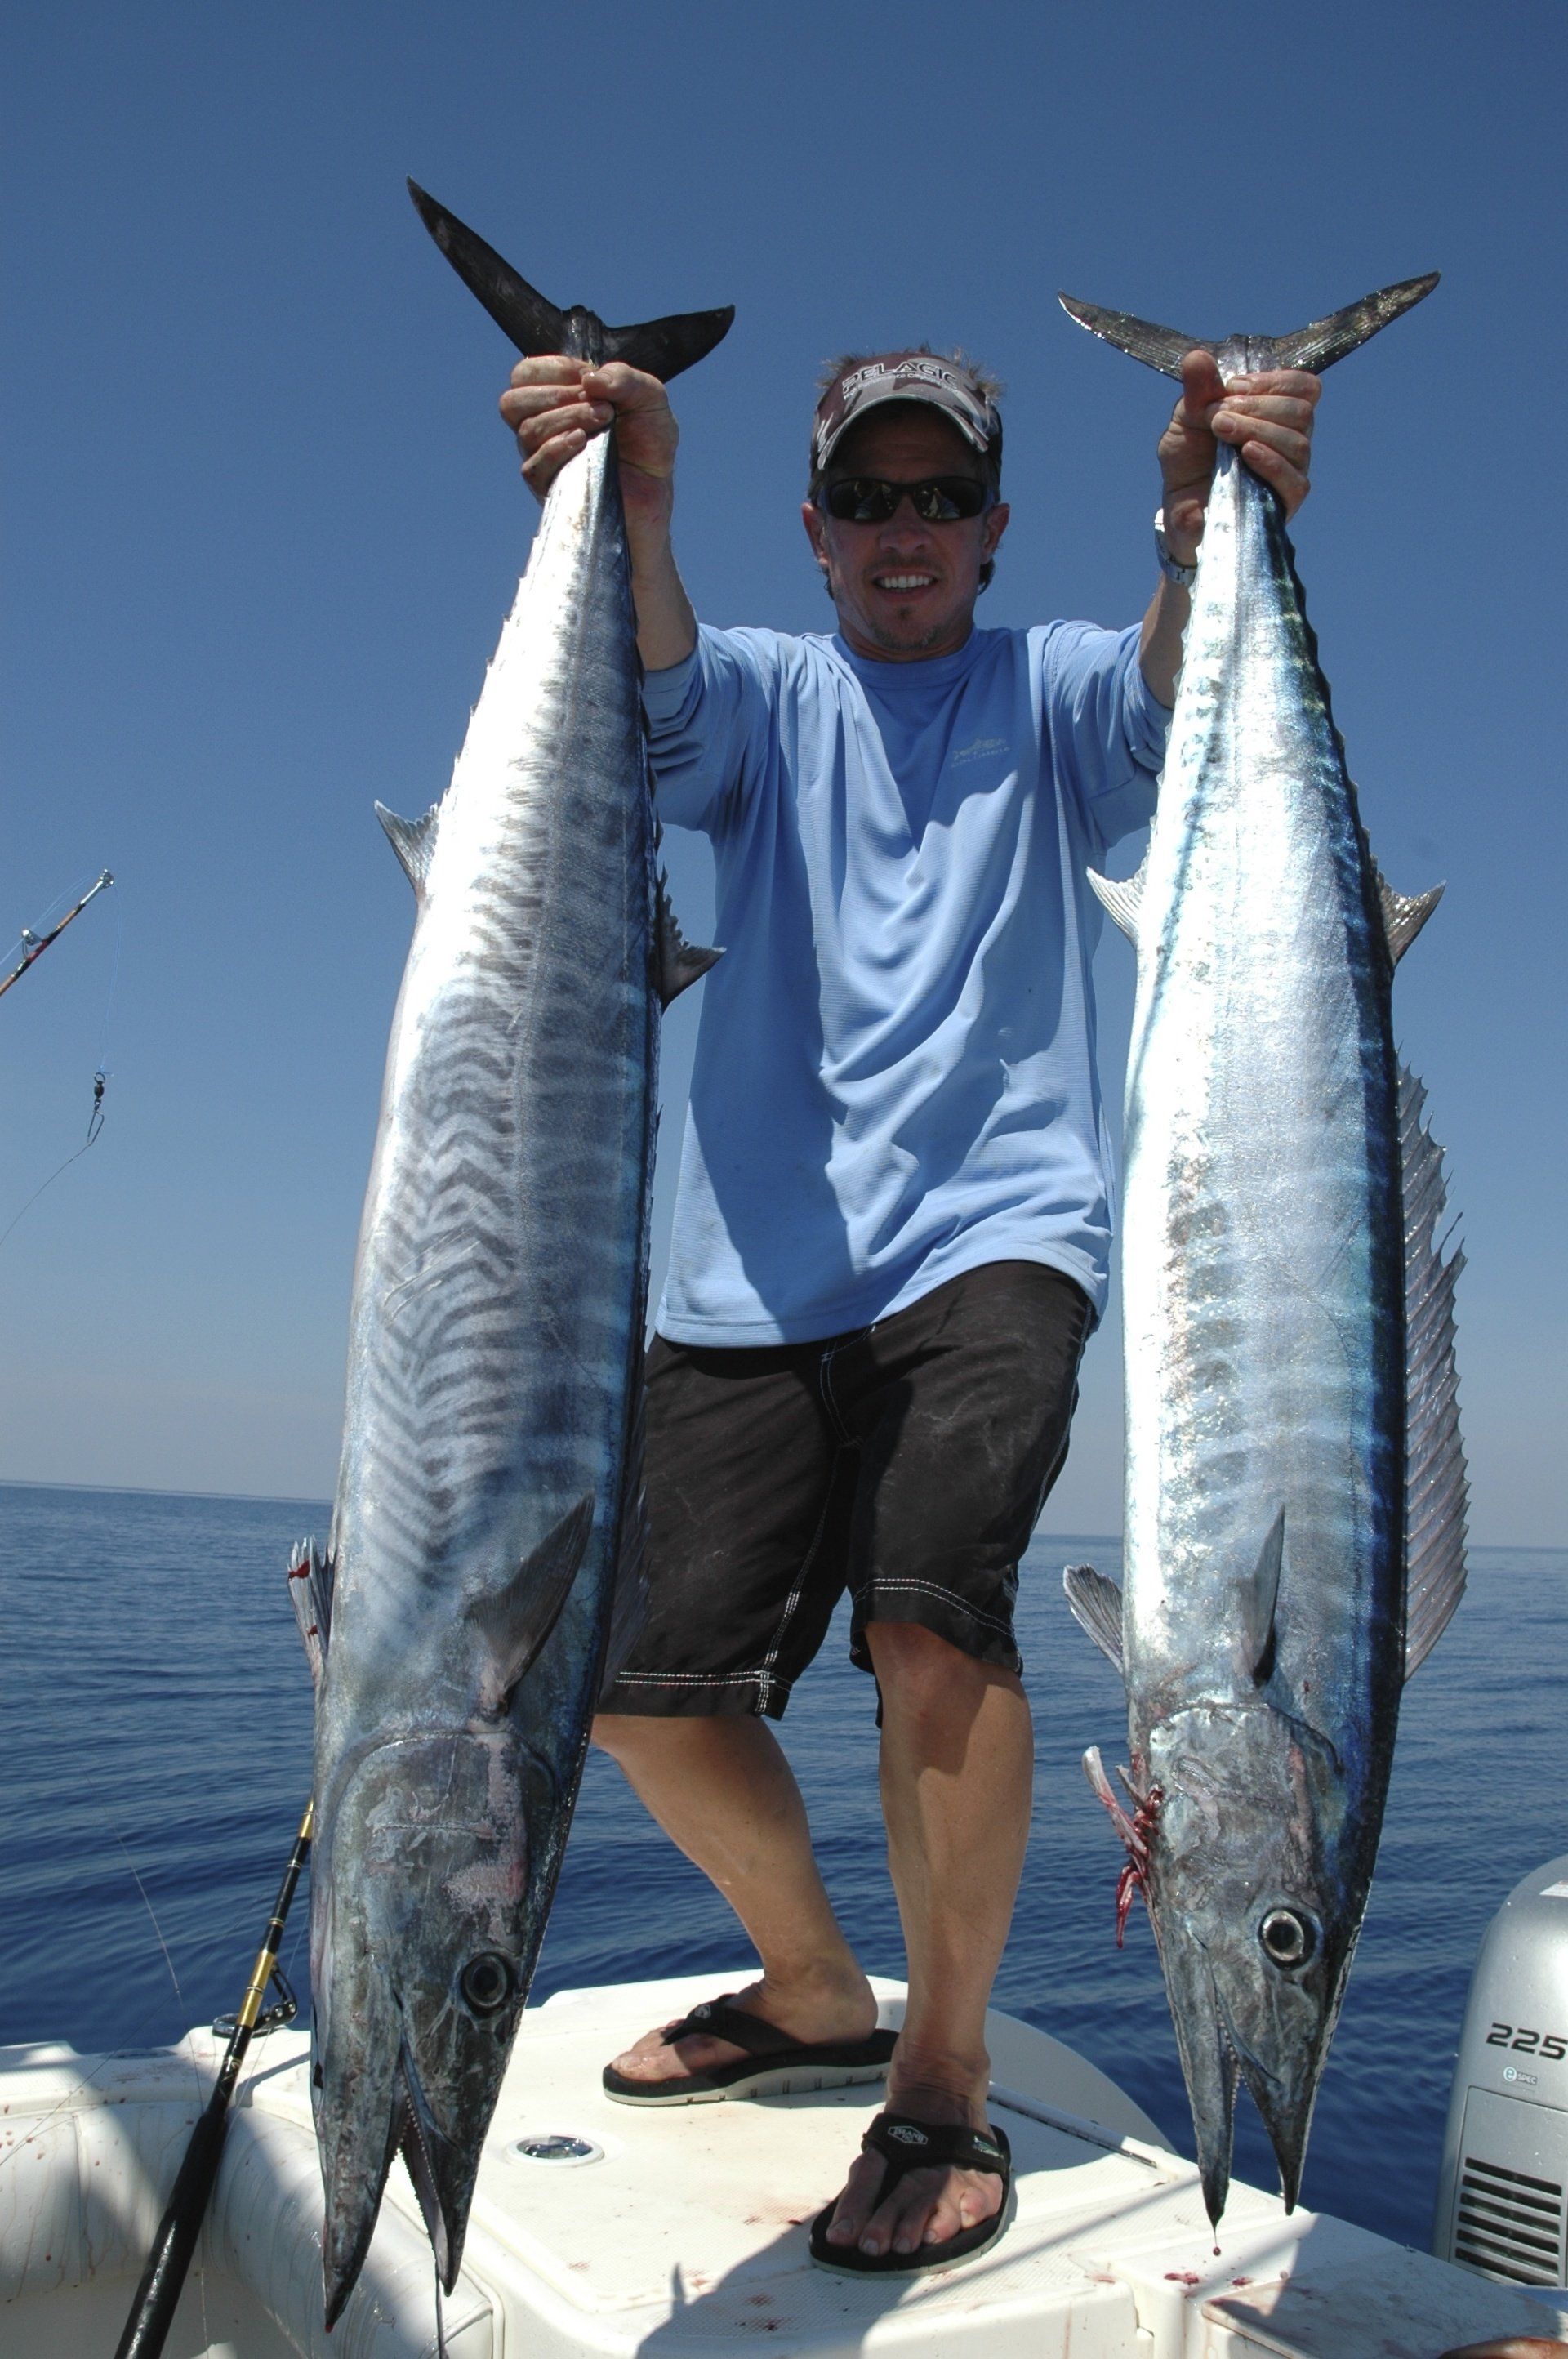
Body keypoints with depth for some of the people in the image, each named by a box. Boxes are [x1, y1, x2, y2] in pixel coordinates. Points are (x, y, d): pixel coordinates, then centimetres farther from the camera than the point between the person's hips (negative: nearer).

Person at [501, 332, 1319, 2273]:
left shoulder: (1051, 691, 13)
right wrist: (629, 513, -30)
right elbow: (655, 705, -9)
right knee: (647, 1672, -1)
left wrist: (1206, 531, -33)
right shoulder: (764, 693, 16)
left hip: (990, 1233, -2)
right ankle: (814, 1996, 27)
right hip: (753, 1265, 3)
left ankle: (944, 2083, -1)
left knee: (932, 1603, -25)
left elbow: (1173, 700, -11)